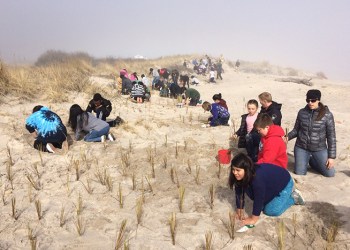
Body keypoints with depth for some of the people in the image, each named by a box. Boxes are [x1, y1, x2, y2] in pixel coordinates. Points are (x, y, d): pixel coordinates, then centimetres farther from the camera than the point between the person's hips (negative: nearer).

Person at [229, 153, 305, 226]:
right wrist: (239, 211, -9)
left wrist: (253, 219, -30)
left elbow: (258, 199, -37)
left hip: (284, 183, -7)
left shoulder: (257, 178, -43)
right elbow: (239, 193, -11)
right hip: (271, 186, 7)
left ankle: (293, 197, 9)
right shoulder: (239, 177, -21)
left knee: (270, 211, -10)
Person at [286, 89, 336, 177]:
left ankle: (313, 162, 26)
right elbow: (296, 130, 6)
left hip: (319, 149, -1)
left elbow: (331, 136, -7)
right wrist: (287, 137, -15)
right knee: (299, 173, 0)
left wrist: (331, 156, -8)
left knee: (330, 174, -3)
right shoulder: (302, 112, -4)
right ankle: (306, 161, 33)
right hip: (301, 147, 1)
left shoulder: (327, 115, -12)